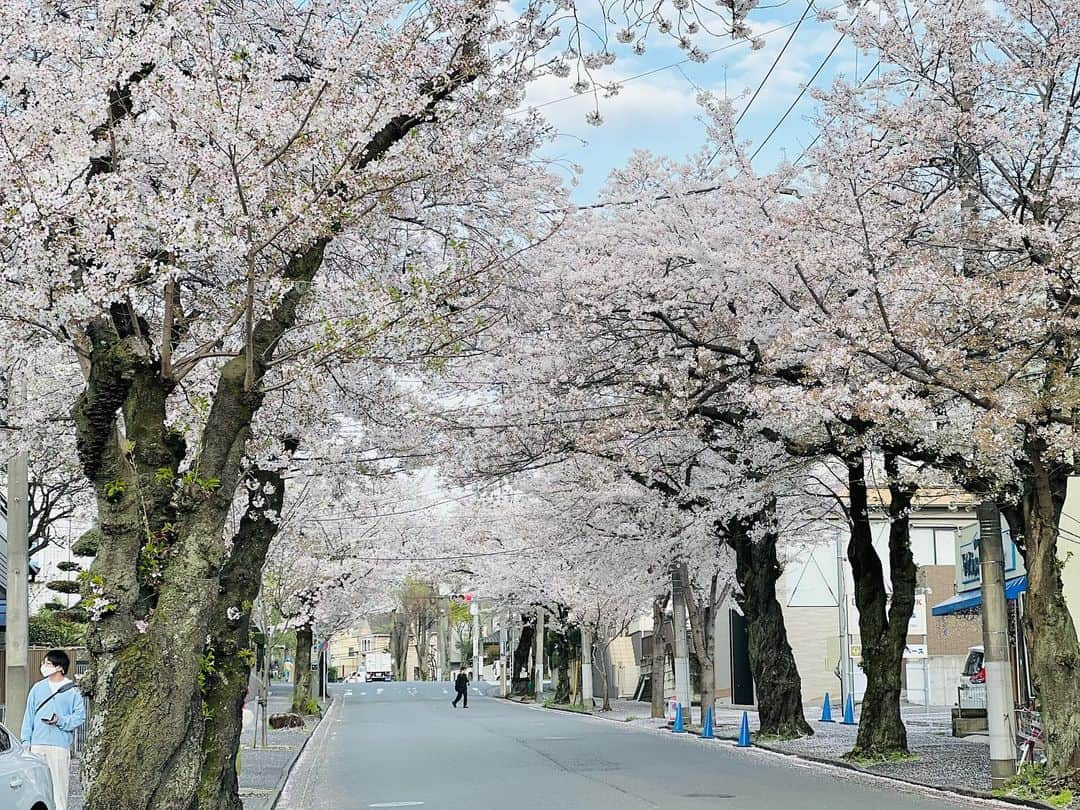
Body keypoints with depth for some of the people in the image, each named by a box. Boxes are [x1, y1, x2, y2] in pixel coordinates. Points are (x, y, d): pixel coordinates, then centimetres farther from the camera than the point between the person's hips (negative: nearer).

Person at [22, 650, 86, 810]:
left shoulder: (72, 691, 2)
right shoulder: (38, 688, 12)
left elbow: (80, 716, 0)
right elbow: (29, 716, 12)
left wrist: (60, 720, -14)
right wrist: (26, 741, 5)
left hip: (60, 744, -3)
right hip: (37, 744, 3)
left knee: (59, 783, -6)